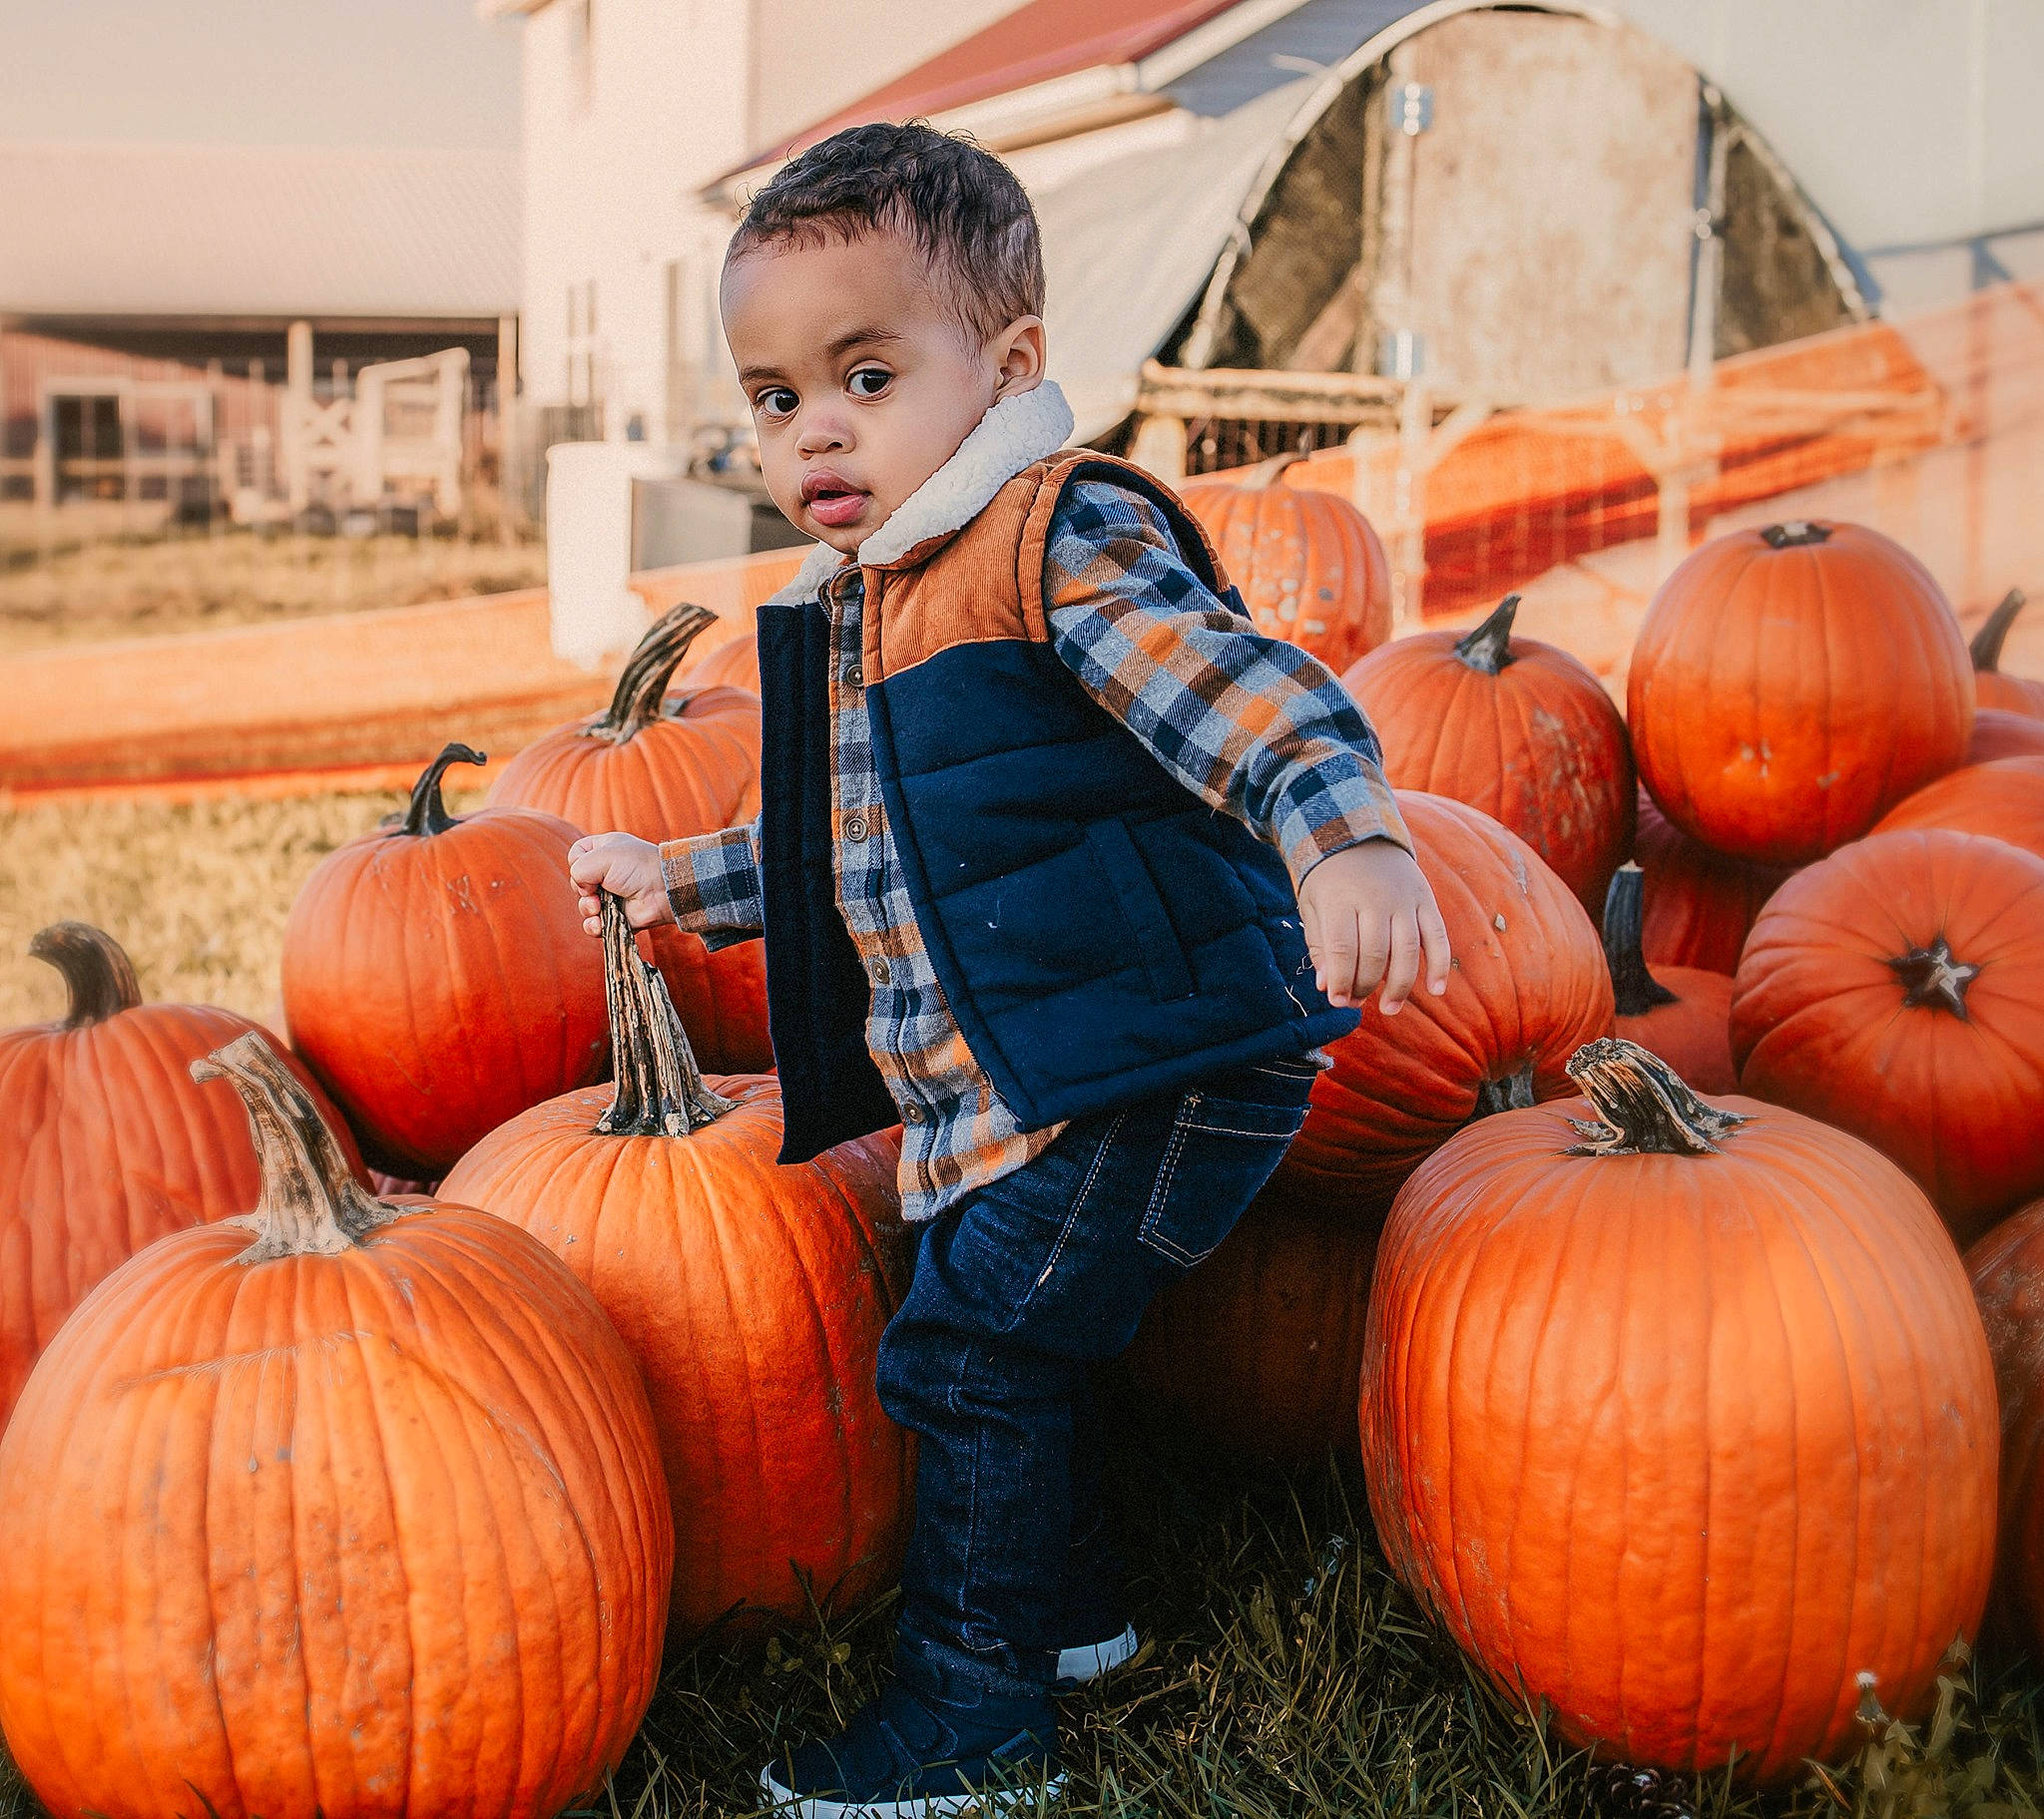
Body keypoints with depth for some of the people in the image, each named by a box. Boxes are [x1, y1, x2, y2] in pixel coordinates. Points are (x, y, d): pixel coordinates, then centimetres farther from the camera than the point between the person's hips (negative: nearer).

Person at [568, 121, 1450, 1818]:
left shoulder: (1066, 539, -14)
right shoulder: (853, 610, 14)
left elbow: (1242, 693, -31)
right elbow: (846, 846, 28)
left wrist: (1343, 837, -48)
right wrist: (685, 882, 26)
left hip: (1156, 1056, -9)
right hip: (998, 1085, 9)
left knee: (974, 1343, -7)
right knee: (1007, 1332, 19)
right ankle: (1066, 1606, 40)